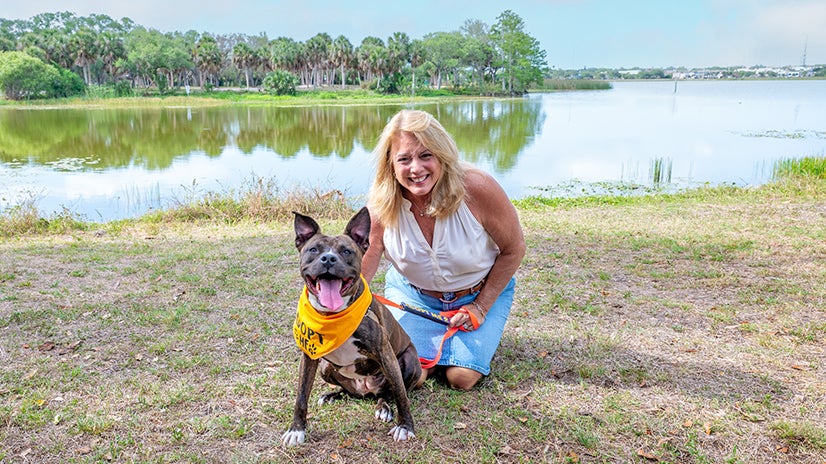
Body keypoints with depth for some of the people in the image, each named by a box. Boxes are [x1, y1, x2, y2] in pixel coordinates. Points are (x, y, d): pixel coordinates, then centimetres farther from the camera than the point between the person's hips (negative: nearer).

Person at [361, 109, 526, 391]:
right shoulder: (381, 204, -22)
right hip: (412, 293, 2)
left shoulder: (477, 188, -29)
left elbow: (513, 249, -14)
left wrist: (481, 307, -13)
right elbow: (362, 268, -22)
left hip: (483, 292, -1)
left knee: (462, 378, -13)